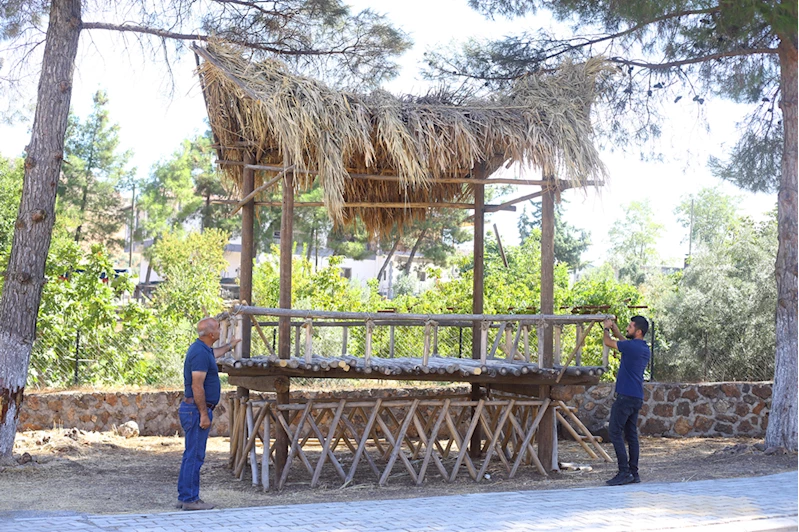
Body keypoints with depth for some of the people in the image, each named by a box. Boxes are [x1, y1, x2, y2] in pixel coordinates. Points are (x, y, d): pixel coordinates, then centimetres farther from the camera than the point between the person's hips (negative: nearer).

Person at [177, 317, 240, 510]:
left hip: (194, 409, 11)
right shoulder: (200, 353, -19)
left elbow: (214, 354, 41)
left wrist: (230, 346, 57)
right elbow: (197, 387, -22)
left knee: (192, 455, 14)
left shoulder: (202, 349, 14)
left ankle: (185, 497, 18)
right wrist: (204, 414, -21)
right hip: (196, 409, -11)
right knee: (195, 455, -7)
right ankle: (190, 499, -4)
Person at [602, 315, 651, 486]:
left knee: (615, 432, -6)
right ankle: (633, 473, 10)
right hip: (637, 397, 9)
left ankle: (624, 472, -11)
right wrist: (615, 328, 30)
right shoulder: (645, 349, 12)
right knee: (631, 434, 10)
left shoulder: (632, 346, -15)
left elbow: (608, 342, -2)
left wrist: (607, 328, 17)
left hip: (625, 396, -9)